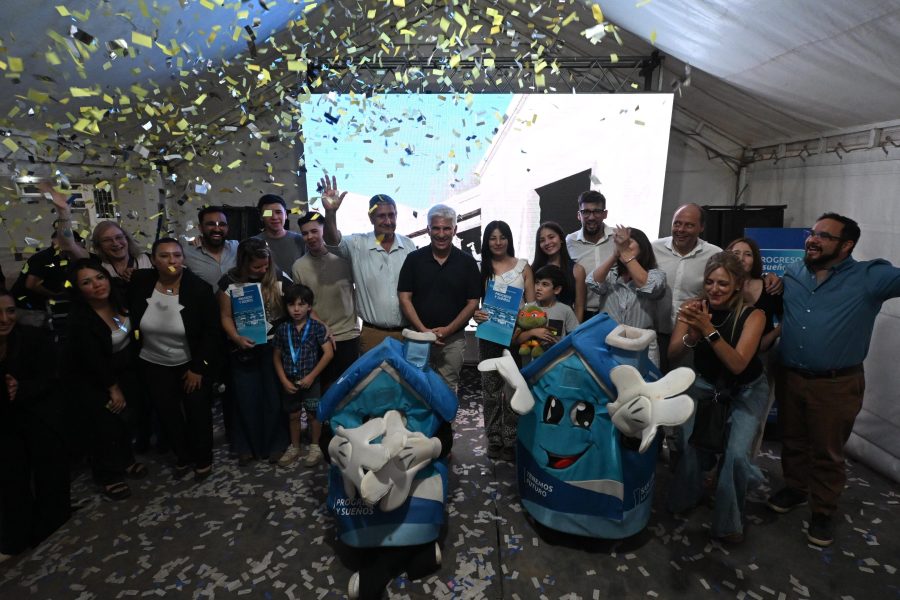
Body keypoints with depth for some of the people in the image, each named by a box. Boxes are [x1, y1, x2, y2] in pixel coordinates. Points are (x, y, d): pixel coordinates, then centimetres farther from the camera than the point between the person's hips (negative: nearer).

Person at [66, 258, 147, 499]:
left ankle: (125, 460, 38)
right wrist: (113, 388, -10)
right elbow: (94, 361, -20)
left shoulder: (119, 299, -13)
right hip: (95, 381, -6)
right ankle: (109, 475, 25)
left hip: (126, 371, 6)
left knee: (128, 417, 14)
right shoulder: (80, 320, -29)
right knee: (107, 425, 3)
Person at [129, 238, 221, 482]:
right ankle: (183, 457, 38)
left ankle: (203, 459, 32)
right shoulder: (140, 281, -13)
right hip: (154, 365, 3)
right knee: (168, 414, 16)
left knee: (198, 413, 9)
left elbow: (212, 331, -16)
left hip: (192, 364, -3)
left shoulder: (199, 288, -21)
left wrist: (198, 368, -15)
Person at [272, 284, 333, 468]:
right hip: (289, 381, 3)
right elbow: (276, 356, 6)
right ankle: (294, 448, 33)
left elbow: (329, 353, -13)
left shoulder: (317, 327, -10)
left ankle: (315, 447, 25)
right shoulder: (282, 329, -2)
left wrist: (311, 376, -15)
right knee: (293, 415, 16)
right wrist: (284, 380, -3)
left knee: (313, 414, 8)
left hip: (310, 380, -3)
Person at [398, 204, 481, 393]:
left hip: (453, 339, 0)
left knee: (448, 389, 10)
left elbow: (472, 303, -1)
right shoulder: (414, 259, 1)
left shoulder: (467, 262, 0)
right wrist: (423, 330, -12)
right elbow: (405, 298, -2)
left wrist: (448, 330, -12)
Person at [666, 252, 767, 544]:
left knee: (736, 453, -19)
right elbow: (672, 354, -20)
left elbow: (737, 364, -33)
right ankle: (685, 496, 11)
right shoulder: (693, 306, -16)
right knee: (680, 435, -20)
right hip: (705, 381, 2)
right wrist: (692, 335, -40)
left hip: (747, 388, -2)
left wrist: (709, 329, -45)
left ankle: (729, 523, 9)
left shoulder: (753, 315, -22)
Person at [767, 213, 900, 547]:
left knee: (827, 452, 11)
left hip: (836, 385, -4)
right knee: (792, 441, 20)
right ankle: (795, 488, 42)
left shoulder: (869, 277, -8)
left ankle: (823, 511, 29)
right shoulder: (792, 273, 5)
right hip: (789, 378, 4)